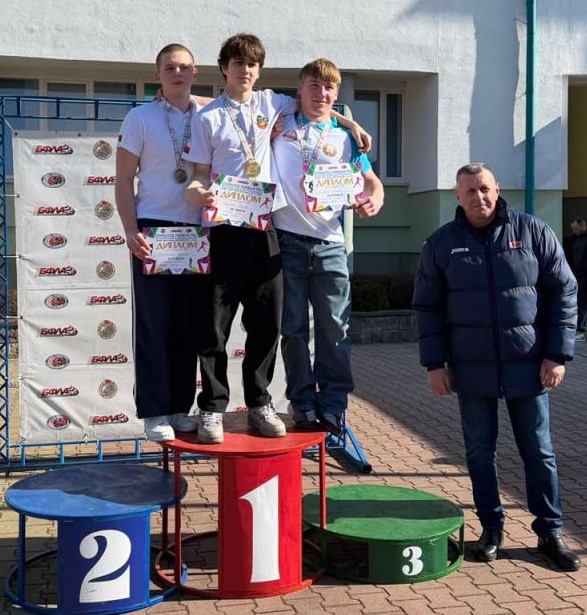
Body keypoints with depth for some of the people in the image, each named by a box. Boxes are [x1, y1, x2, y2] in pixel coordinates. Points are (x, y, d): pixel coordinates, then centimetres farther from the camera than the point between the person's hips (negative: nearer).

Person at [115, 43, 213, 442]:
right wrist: (131, 231, -11)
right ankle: (155, 412, 6)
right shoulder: (141, 118, 2)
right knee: (154, 324, -1)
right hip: (153, 229, -3)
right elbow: (124, 179, 0)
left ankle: (181, 407, 16)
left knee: (190, 324, 6)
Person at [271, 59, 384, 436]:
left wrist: (373, 201, -9)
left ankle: (333, 406, 10)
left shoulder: (345, 136, 13)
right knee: (294, 329, 4)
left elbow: (372, 181, 13)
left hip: (329, 243, 1)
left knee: (334, 329, 1)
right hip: (287, 241, -1)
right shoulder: (281, 124, 10)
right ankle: (304, 405, 14)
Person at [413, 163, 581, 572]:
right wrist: (434, 363, -1)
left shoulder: (533, 232, -1)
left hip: (527, 366, -1)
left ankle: (550, 532, 21)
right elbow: (428, 308, 5)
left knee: (539, 451, 8)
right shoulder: (442, 244, 2)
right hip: (472, 369, 1)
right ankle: (491, 527, 24)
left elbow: (564, 293, 1)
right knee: (480, 451, 9)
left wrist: (557, 354, -5)